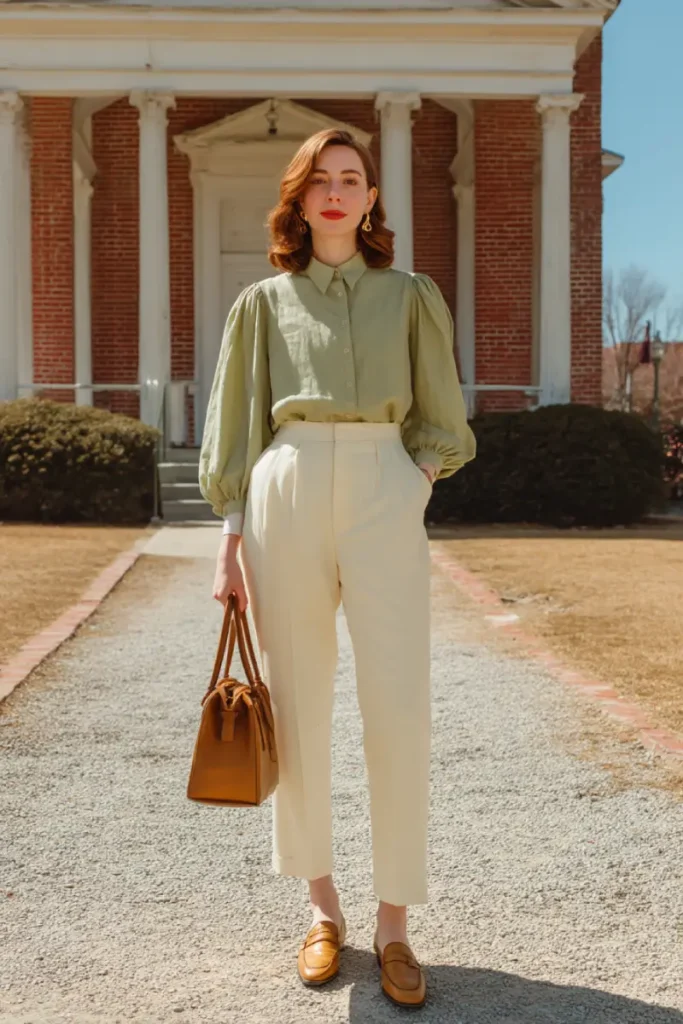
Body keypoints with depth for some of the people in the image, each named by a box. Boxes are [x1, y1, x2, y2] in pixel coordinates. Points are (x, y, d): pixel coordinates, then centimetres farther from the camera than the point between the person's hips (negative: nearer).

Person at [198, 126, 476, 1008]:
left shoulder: (410, 297, 13)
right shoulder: (263, 303, 13)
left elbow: (439, 421, 17)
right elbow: (236, 430, 10)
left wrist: (414, 487, 0)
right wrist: (231, 542, 3)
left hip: (384, 497, 0)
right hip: (286, 496, 1)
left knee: (398, 713, -6)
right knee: (298, 711, 4)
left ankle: (393, 925, 8)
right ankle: (323, 908, 21)